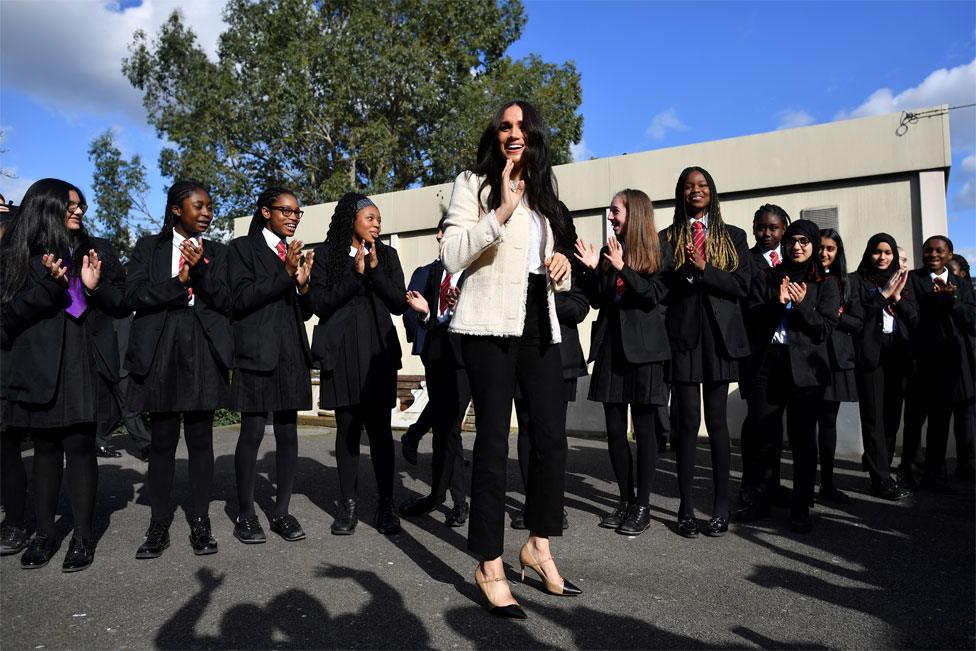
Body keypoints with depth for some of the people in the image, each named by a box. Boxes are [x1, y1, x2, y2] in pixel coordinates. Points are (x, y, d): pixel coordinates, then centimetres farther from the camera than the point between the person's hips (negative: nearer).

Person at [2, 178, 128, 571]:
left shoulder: (96, 250, 8)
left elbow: (124, 305, 8)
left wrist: (96, 287, -12)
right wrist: (49, 284, -16)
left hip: (84, 366, 0)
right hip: (38, 366, 1)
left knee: (80, 446, -2)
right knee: (45, 448, 8)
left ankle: (83, 537, 6)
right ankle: (43, 534, 18)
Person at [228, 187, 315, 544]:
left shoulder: (296, 253, 17)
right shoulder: (243, 247, 3)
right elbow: (240, 299, -10)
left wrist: (303, 284, -3)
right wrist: (285, 274, -15)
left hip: (292, 354, 5)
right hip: (256, 353, -5)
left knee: (288, 433, 5)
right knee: (252, 432, -2)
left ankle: (282, 512, 14)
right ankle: (245, 515, 10)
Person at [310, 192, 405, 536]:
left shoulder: (387, 255, 11)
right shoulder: (327, 254, 6)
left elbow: (399, 302, 3)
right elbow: (321, 303, -3)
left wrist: (375, 269, -8)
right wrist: (356, 273, -11)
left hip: (378, 352, 1)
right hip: (342, 353, -1)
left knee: (380, 428, -3)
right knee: (347, 427, 1)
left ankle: (386, 505, 5)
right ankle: (348, 505, 11)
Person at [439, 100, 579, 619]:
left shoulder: (543, 189, 22)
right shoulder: (473, 183, 3)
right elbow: (452, 256, -10)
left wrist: (562, 264, 8)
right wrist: (502, 211, -19)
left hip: (539, 321, 7)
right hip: (490, 323, -6)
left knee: (552, 435, 5)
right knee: (493, 439, -5)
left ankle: (539, 547, 23)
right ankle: (490, 567, 7)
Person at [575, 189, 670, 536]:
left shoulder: (658, 250, 0)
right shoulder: (610, 250, 12)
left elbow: (654, 295, -11)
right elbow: (597, 301, 11)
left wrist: (622, 268, -18)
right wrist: (595, 269, -4)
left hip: (643, 346, -5)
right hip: (611, 345, 5)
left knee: (643, 426, 0)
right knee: (614, 428, 6)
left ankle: (642, 506, 10)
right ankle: (626, 499, 19)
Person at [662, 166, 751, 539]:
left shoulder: (733, 236, 13)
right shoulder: (669, 237, 12)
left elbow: (742, 284, 1)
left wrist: (704, 268, -11)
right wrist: (684, 271, -16)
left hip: (719, 335, 0)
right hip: (682, 335, 0)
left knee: (717, 419, 2)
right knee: (688, 420, -1)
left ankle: (721, 507, 11)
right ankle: (686, 508, 5)